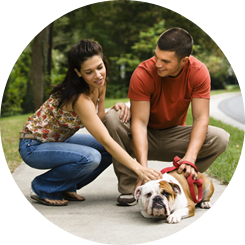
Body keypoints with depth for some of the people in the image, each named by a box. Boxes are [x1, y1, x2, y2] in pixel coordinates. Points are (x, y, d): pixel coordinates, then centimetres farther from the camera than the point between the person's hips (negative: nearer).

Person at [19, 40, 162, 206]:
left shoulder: (99, 84, -6)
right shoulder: (79, 98, -31)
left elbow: (99, 121, 1)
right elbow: (105, 140, -35)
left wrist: (117, 108, -19)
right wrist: (138, 168, -41)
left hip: (57, 141, 9)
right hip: (33, 147, -9)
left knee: (111, 151, -5)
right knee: (90, 157, -32)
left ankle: (66, 187, 7)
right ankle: (44, 188, -8)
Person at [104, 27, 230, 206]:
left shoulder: (198, 72, -19)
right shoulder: (143, 74, -25)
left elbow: (201, 118, -22)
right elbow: (139, 122, -28)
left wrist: (189, 158, -38)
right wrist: (143, 167, -41)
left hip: (174, 136, 1)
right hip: (145, 139, -1)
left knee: (221, 138, -25)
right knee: (112, 118, -32)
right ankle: (129, 187, -19)